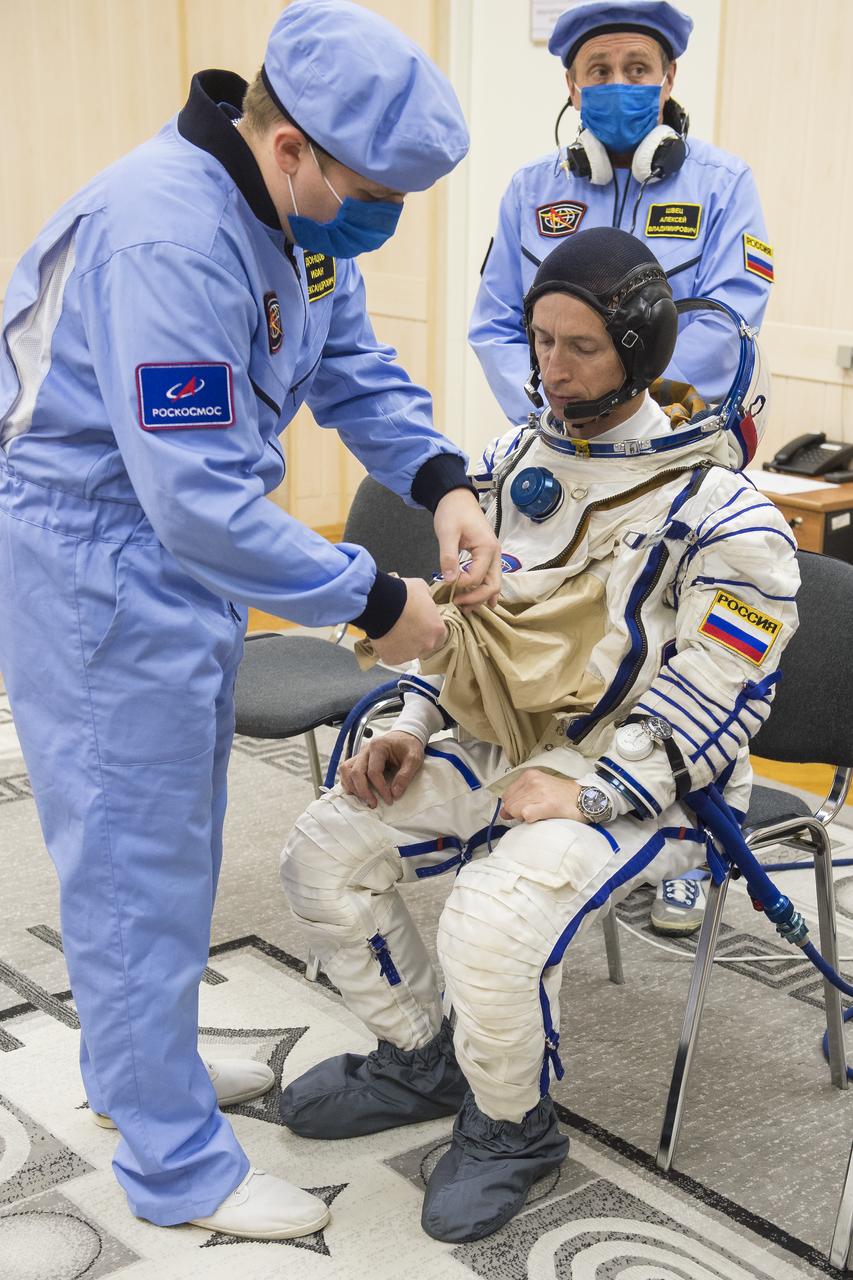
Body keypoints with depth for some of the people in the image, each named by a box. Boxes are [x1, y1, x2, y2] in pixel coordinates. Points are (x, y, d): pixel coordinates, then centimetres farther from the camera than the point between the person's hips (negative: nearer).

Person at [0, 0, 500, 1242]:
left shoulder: (299, 211, 0)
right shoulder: (167, 238, -30)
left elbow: (355, 368, 6)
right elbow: (198, 494, -32)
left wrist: (443, 481, -12)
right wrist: (374, 602, -24)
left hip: (188, 552, 10)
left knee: (172, 834, 21)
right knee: (137, 857, 1)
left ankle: (137, 1062, 41)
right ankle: (177, 1165, 17)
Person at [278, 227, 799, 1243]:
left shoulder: (718, 513, -16)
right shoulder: (517, 460, 5)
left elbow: (718, 702, -17)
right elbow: (461, 605, 16)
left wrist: (584, 792, -24)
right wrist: (412, 726, 2)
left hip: (646, 785, -7)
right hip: (503, 752, 7)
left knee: (492, 921, -32)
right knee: (325, 849, -4)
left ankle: (508, 1128, 0)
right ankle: (420, 1061, 17)